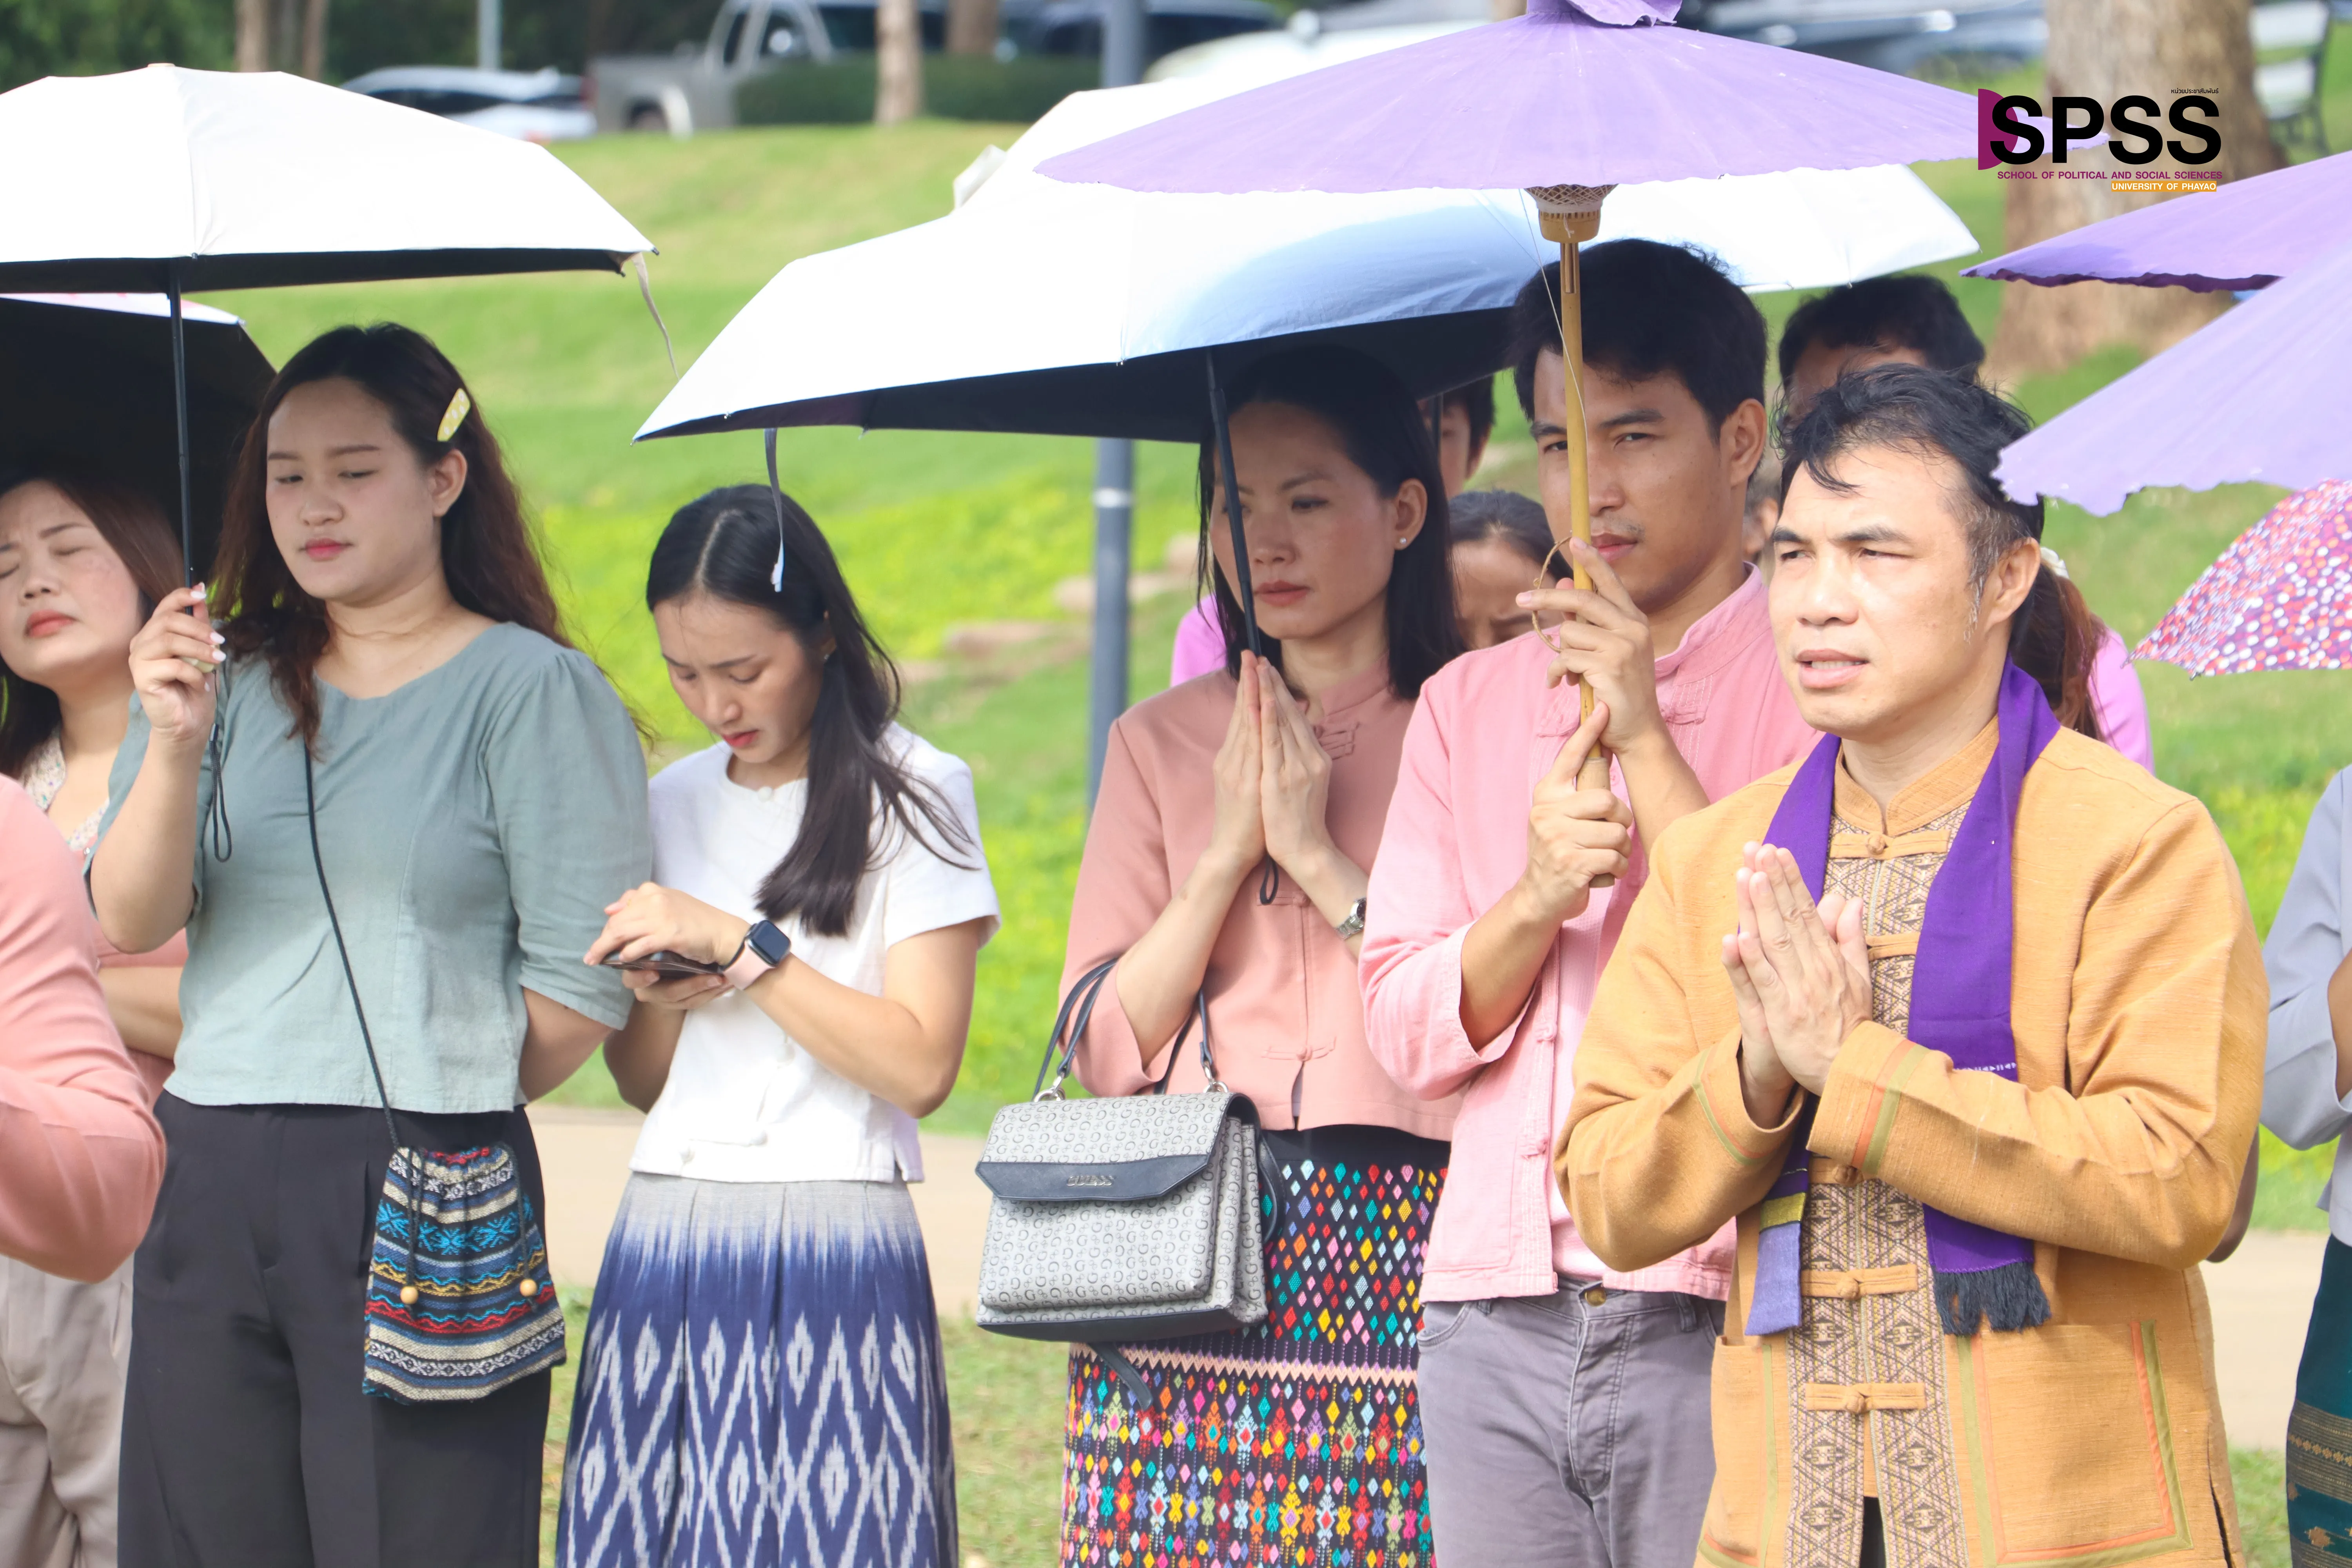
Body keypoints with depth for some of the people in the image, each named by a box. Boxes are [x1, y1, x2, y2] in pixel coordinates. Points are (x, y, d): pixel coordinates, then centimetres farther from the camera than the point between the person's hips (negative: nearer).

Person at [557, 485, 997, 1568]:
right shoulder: (672, 805, 14)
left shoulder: (912, 797, -1)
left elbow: (920, 1066, -10)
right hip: (663, 1248, 5)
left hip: (834, 1251, -5)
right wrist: (662, 1002, -3)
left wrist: (738, 945, -12)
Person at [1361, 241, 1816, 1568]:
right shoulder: (1471, 706, 16)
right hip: (1496, 1319, 4)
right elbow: (1409, 1031, 12)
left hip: (1719, 1319, -4)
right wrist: (1538, 896, -7)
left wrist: (1648, 740, -10)